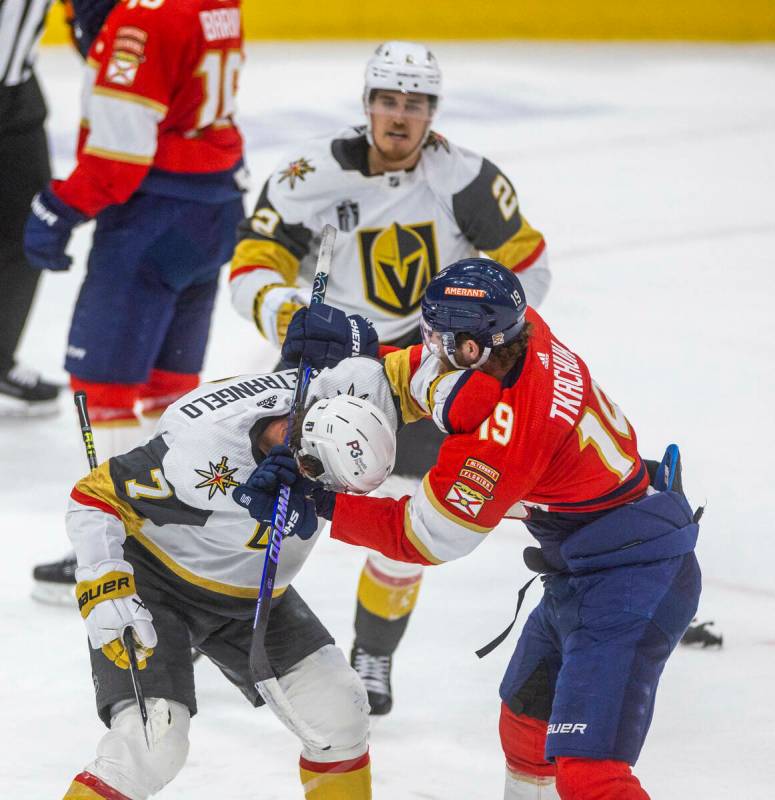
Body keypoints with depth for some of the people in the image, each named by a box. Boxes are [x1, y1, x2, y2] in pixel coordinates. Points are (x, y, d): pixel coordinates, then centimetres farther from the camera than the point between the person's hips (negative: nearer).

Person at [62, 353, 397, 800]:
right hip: (152, 586, -7)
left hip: (252, 594, 7)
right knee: (153, 743, -22)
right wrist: (106, 592, -33)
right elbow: (95, 496, -26)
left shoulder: (323, 398, -21)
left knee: (339, 711, 2)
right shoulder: (203, 453, -37)